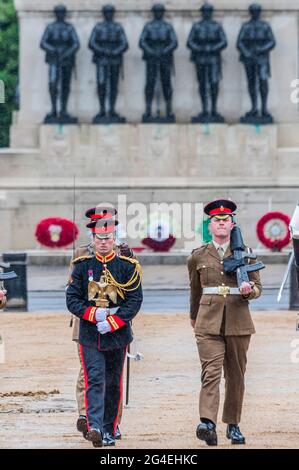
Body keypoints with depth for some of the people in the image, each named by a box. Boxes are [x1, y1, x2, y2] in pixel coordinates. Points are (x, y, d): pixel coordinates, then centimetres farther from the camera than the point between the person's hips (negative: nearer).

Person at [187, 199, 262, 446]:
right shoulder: (198, 257, 7)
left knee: (236, 375, 8)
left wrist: (249, 289, -15)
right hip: (209, 321, -1)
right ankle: (207, 423, -29)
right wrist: (194, 317, 31)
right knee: (211, 372, -16)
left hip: (238, 321, 1)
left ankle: (233, 425, 20)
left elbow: (258, 288, 8)